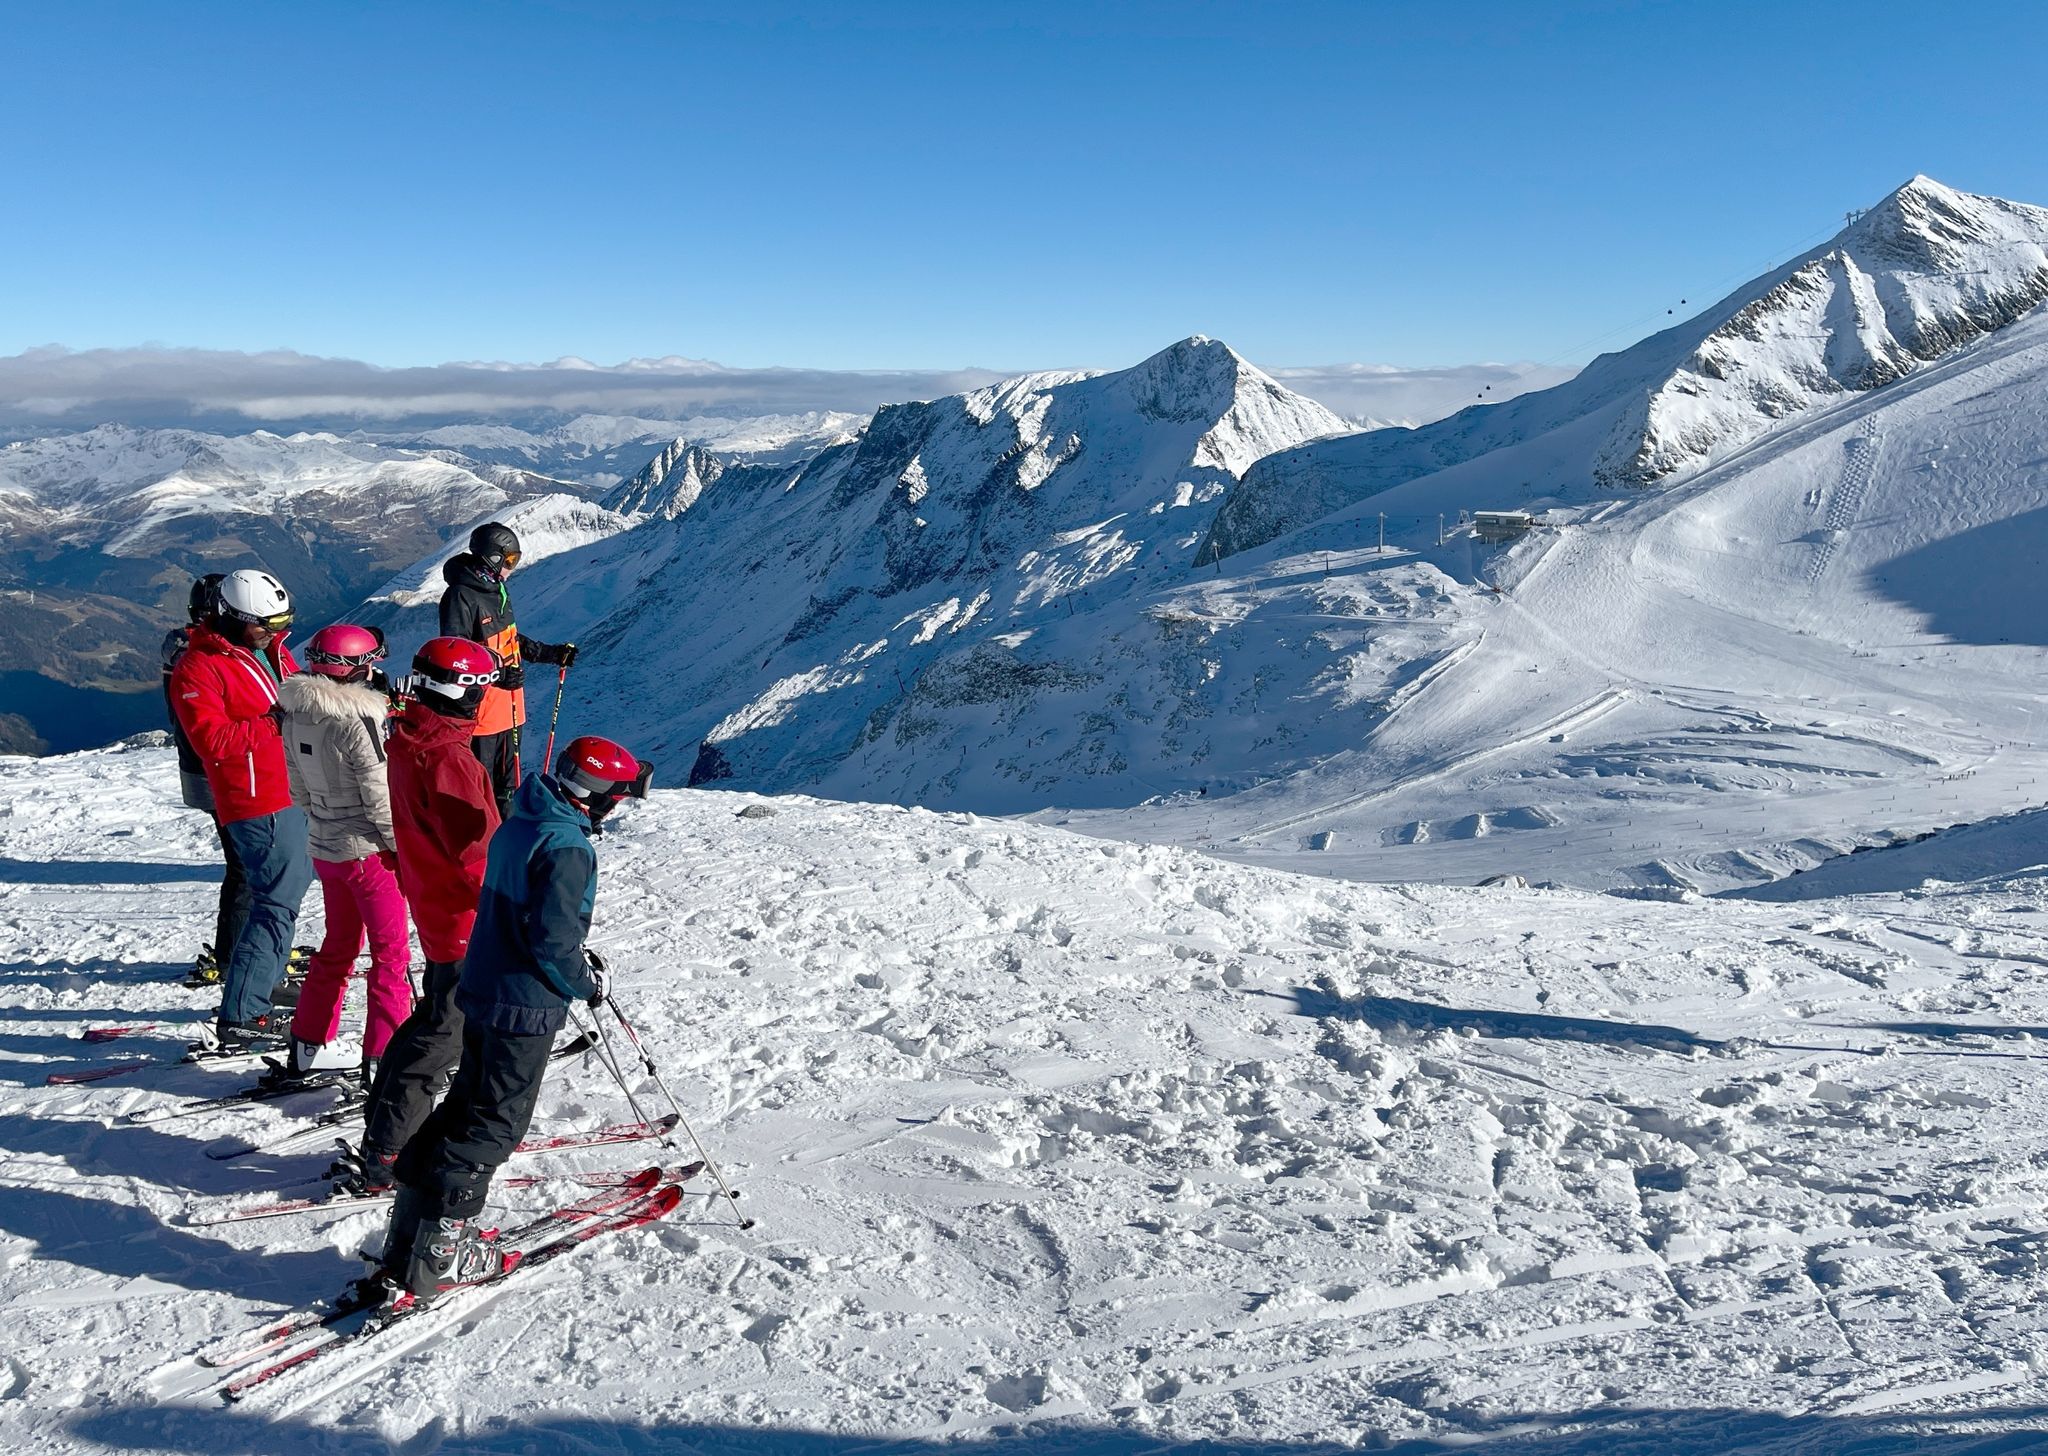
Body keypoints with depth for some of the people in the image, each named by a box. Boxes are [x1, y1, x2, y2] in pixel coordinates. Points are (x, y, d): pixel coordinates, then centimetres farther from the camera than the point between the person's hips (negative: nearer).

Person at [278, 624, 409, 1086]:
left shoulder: (297, 716, 1)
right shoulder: (357, 720, -22)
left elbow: (299, 787, 11)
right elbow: (380, 795, -20)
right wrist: (403, 844, -9)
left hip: (323, 848, 8)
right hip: (371, 852, -7)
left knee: (338, 947, 22)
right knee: (391, 953, 4)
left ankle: (305, 1047, 27)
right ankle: (381, 1060, 5)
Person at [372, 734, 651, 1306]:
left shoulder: (518, 826, 7)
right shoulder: (567, 848, -22)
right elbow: (551, 941, -25)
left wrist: (576, 957, 16)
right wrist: (588, 983, -8)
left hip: (482, 992, 9)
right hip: (526, 1007, -9)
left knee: (470, 1099, 20)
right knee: (494, 1125, 1)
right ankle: (435, 1255, 5)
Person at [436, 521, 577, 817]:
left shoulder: (497, 589, 13)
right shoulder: (461, 596, -18)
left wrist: (552, 653, 14)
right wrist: (500, 672, -28)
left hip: (509, 700, 9)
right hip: (481, 703, -9)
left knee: (507, 771, 20)